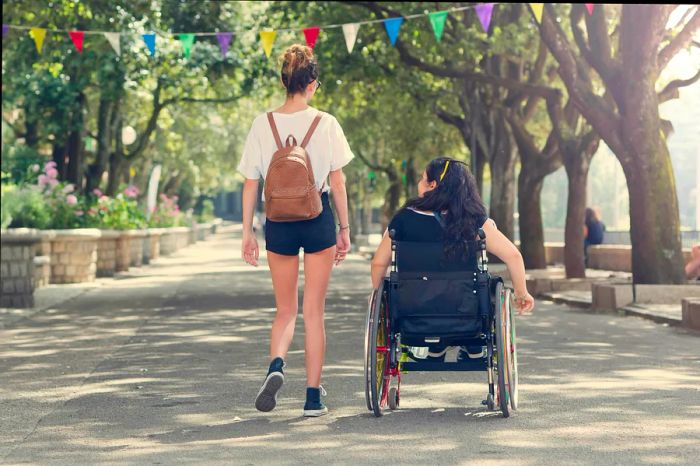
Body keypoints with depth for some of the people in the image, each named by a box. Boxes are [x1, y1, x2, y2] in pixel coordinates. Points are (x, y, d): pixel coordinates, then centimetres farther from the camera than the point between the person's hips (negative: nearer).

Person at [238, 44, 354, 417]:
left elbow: (250, 183, 0)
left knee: (285, 311, 16)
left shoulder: (263, 124, -1)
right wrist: (344, 228, 6)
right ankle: (313, 397, 9)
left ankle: (276, 365, -13)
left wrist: (247, 232, 7)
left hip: (279, 222, 1)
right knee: (314, 312, 7)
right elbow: (337, 182, -3)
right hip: (318, 219, -1)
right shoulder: (325, 124, -5)